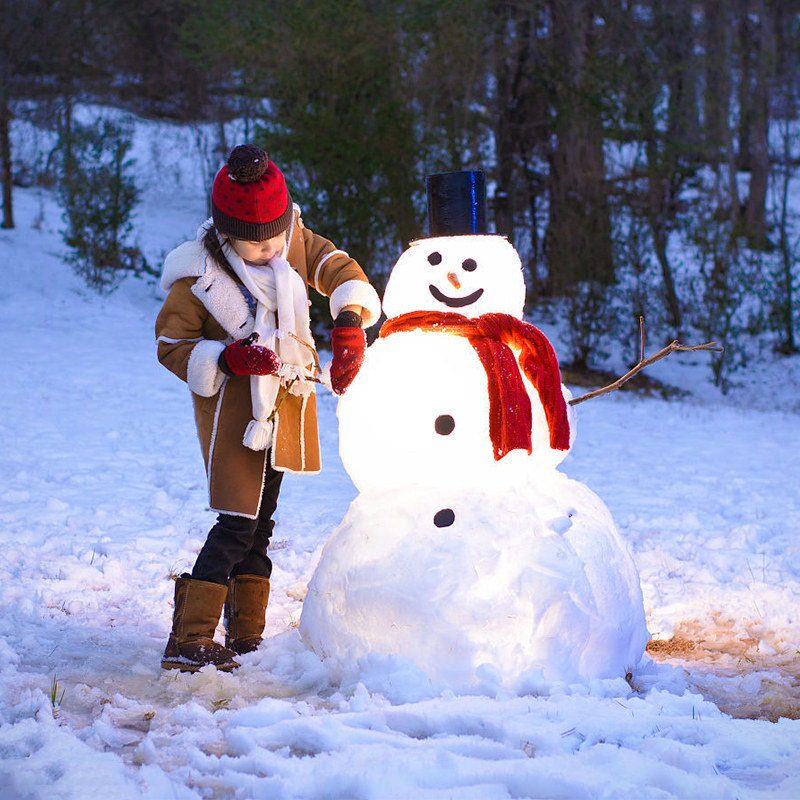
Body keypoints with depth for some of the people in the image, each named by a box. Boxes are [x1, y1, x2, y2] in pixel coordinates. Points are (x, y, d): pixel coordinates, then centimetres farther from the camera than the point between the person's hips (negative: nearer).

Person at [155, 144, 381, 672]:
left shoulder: (293, 239, -2)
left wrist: (349, 321, -19)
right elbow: (172, 346, -10)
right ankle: (188, 641, -14)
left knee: (260, 519, 13)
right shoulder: (199, 276, -16)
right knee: (237, 524, -15)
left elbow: (338, 268, 1)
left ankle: (247, 636, 22)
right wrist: (230, 359, -26)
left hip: (285, 404, 7)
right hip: (232, 406, -7)